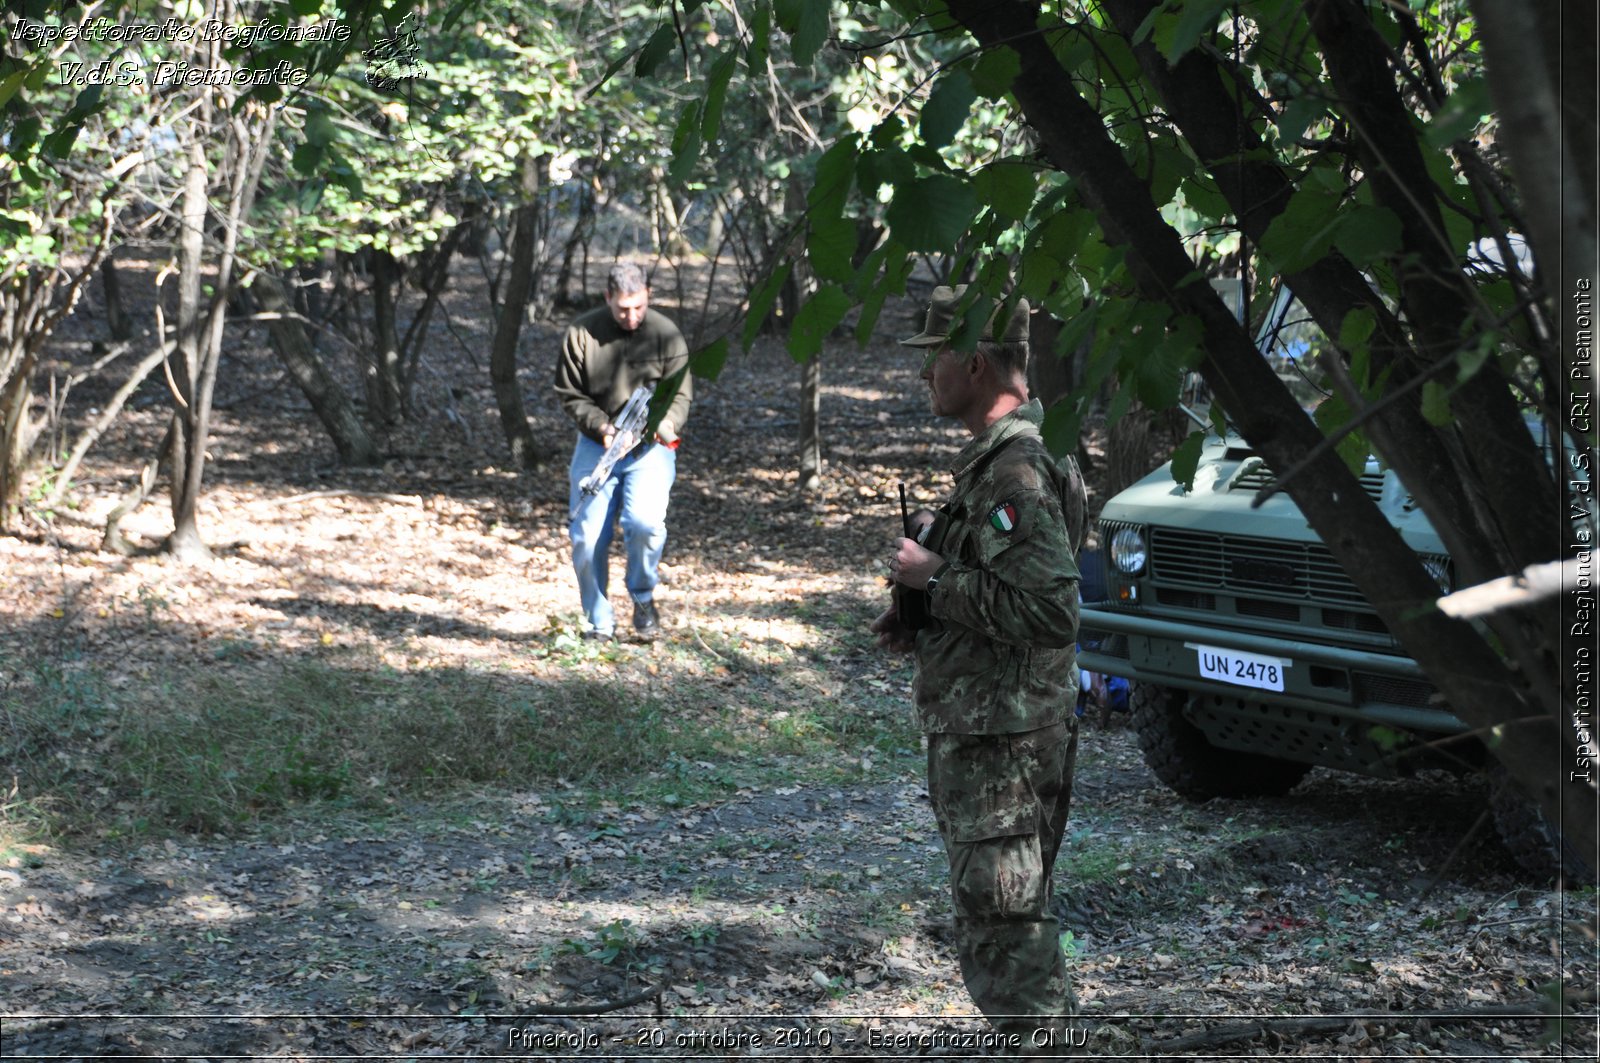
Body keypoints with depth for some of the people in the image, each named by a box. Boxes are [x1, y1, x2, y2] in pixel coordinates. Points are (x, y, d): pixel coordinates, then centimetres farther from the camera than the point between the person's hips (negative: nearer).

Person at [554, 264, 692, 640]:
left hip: (650, 450, -1)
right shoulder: (582, 333, -2)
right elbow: (569, 393, 3)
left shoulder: (666, 334, -2)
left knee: (645, 522, -25)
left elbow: (680, 396, 0)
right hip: (596, 447, 2)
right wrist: (601, 426, -14)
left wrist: (659, 427, -20)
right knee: (586, 536, -5)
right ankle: (599, 623, 14)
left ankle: (643, 596, 3)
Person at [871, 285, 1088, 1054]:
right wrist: (920, 625, 9)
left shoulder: (1016, 472, -19)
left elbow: (1046, 609, -28)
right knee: (1012, 919, 18)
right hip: (980, 734, 11)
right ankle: (1050, 1035, 29)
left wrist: (933, 580, -18)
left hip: (1002, 743, -11)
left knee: (1003, 925, -6)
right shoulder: (992, 460, 14)